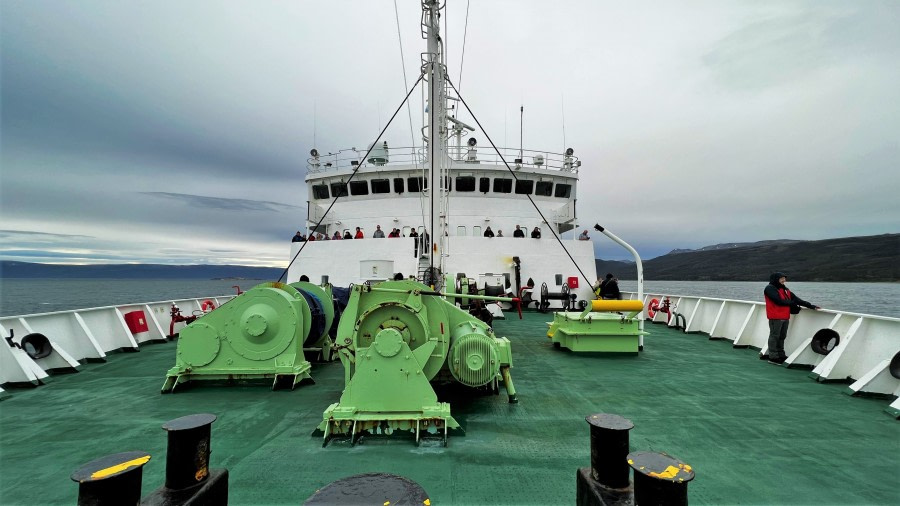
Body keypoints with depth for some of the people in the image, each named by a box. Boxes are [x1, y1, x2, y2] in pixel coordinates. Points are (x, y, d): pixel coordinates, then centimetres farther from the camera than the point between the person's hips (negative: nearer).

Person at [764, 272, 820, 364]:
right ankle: (773, 357, -1)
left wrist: (810, 305, 6)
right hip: (775, 317, -9)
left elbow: (795, 299, 14)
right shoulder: (770, 288, -10)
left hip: (785, 317, 9)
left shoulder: (784, 289, 18)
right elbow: (779, 301, -18)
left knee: (782, 336, 14)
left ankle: (781, 355, 23)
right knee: (774, 336, -5)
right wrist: (792, 303, -4)